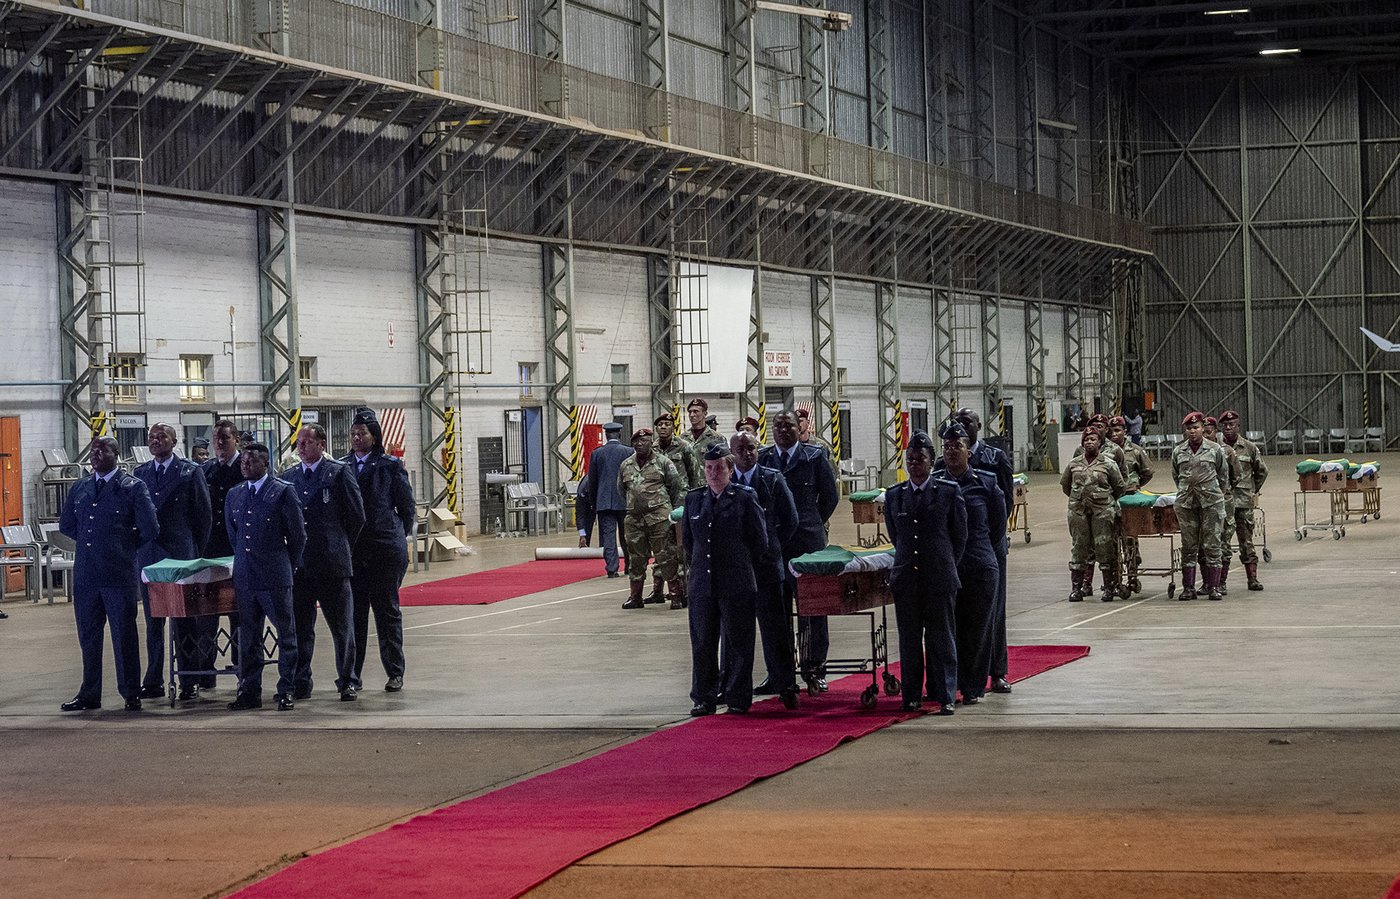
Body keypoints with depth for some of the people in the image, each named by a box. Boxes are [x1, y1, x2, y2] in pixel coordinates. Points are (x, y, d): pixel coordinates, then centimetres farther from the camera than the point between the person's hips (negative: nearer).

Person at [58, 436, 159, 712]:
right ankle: (89, 694, 17)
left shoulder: (133, 487, -3)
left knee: (124, 635, 0)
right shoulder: (79, 488, 13)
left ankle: (131, 694, 8)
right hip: (86, 574, 5)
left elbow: (150, 529, -6)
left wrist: (126, 547, 4)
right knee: (88, 636, 9)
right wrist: (89, 542, 14)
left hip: (119, 574, -5)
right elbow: (66, 524, 23)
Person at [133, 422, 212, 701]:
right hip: (148, 556, 4)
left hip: (180, 555, -4)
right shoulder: (139, 474, 12)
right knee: (153, 622, 7)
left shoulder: (190, 472, 0)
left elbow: (203, 514, 1)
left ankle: (189, 683, 4)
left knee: (184, 620, -1)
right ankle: (153, 681, 12)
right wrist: (136, 548, 7)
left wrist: (197, 552, -1)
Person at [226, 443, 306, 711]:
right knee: (248, 636, 9)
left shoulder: (283, 492, -4)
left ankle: (285, 691, 6)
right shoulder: (234, 495, 11)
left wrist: (287, 565, 6)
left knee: (286, 634, 1)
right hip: (245, 576, 5)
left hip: (275, 578, -5)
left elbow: (298, 534, 0)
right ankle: (249, 691, 14)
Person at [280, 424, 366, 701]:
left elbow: (357, 516, 1)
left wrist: (341, 546, 6)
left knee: (342, 626, 3)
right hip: (297, 564, 4)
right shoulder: (287, 477, 10)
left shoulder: (339, 473, -2)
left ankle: (347, 682, 11)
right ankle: (300, 684, 12)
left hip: (332, 563, -4)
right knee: (299, 627, 6)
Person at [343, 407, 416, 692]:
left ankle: (395, 673, 12)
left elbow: (407, 508, 5)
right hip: (350, 549, 2)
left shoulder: (390, 466, 0)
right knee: (353, 612, 1)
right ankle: (352, 676, 6)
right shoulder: (341, 467, 8)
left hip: (385, 549, -2)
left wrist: (399, 538, 4)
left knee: (387, 611, 4)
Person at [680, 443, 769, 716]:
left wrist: (742, 568, 6)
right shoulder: (693, 499, 10)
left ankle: (737, 698, 9)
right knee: (702, 642, 5)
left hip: (737, 584, -4)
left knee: (737, 642, 2)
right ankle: (703, 698, 13)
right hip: (702, 582, 4)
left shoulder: (745, 499, -2)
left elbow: (759, 540, 2)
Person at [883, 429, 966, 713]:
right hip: (906, 576, 3)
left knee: (941, 637, 0)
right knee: (909, 639, 6)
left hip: (940, 577, -3)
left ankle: (945, 697, 4)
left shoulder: (949, 492, -2)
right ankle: (912, 695, 13)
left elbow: (960, 535, 5)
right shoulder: (894, 495, 7)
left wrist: (946, 565, 9)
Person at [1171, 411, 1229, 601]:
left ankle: (1213, 587, 2)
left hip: (1211, 502, -2)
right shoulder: (1178, 451, 8)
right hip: (1186, 503, 2)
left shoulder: (1215, 449, 2)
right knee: (1188, 546, 4)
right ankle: (1188, 588, 8)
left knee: (1211, 545, -3)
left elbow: (1223, 475, 11)